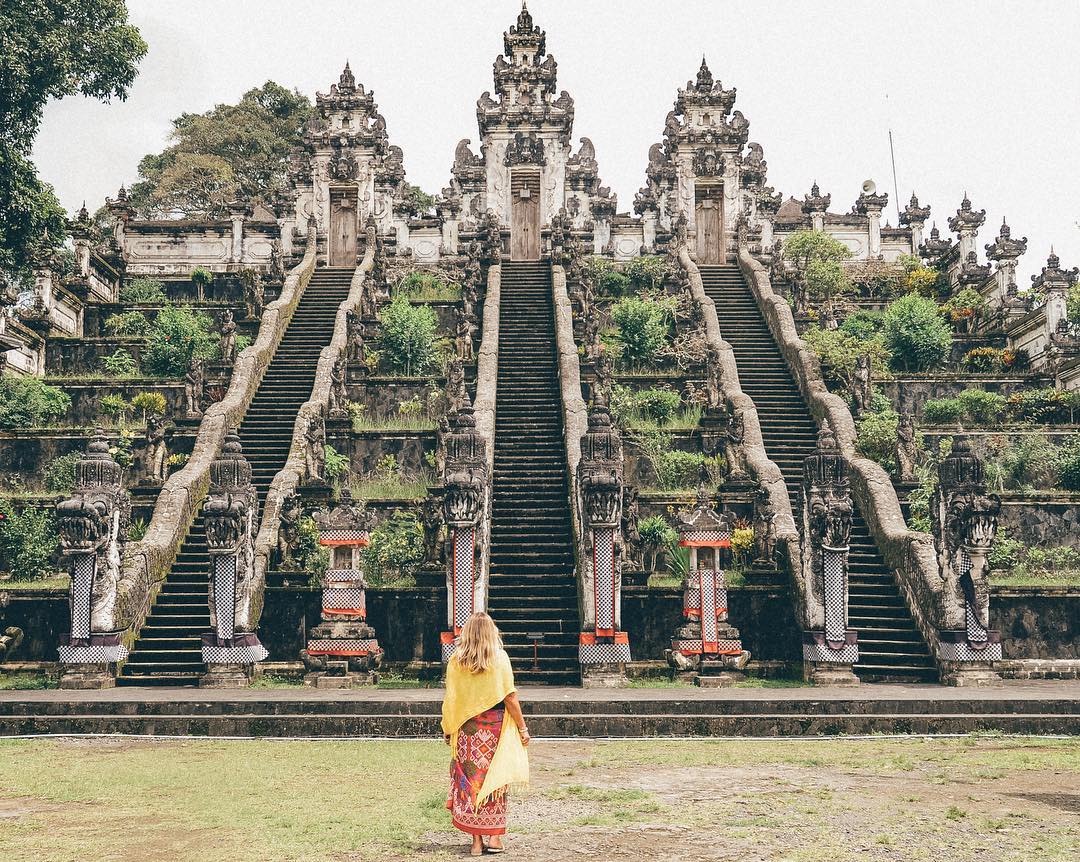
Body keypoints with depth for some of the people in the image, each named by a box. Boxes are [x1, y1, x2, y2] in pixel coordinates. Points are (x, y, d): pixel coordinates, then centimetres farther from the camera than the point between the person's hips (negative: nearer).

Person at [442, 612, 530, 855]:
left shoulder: (455, 661, -2)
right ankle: (495, 837, 11)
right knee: (493, 780, 11)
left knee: (469, 781, 8)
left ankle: (477, 841, 8)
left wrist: (448, 730, 12)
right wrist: (522, 728, 1)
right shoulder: (499, 658, -6)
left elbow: (450, 700, 1)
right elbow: (510, 698, -7)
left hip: (466, 728, 1)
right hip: (495, 725, -1)